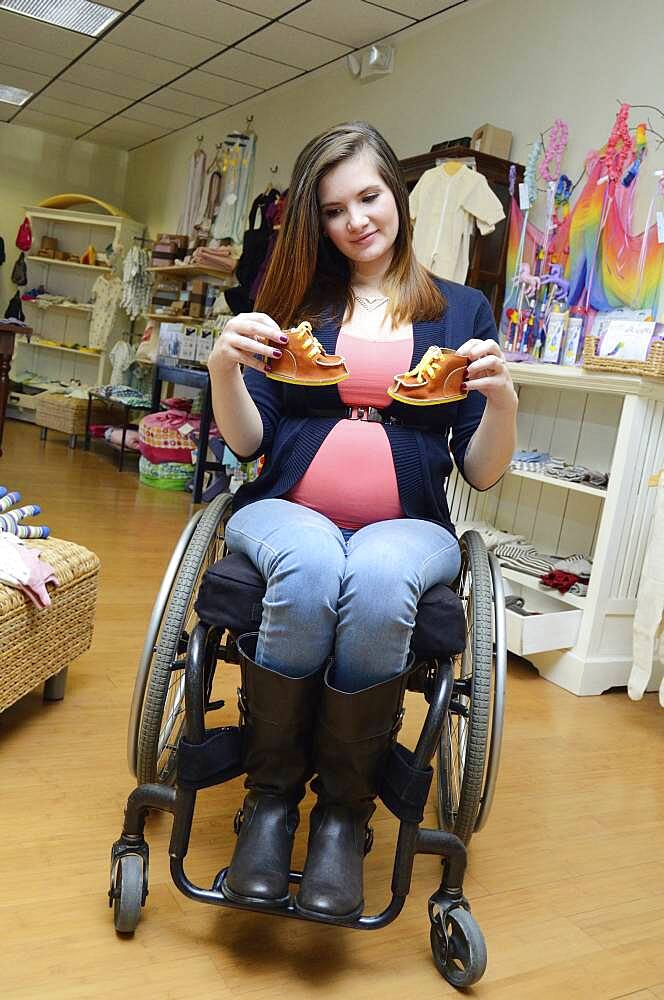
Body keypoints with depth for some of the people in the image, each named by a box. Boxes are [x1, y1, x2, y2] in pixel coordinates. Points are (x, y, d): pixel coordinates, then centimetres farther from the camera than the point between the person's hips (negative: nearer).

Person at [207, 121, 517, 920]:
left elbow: (481, 474, 5)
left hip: (409, 526, 0)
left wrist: (502, 400, -14)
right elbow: (247, 442, 4)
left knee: (377, 583, -35)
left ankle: (345, 808, -13)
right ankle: (270, 794, -13)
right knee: (311, 569, -35)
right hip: (289, 514, 1)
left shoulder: (461, 310, 9)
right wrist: (224, 366, -14)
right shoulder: (293, 299, 12)